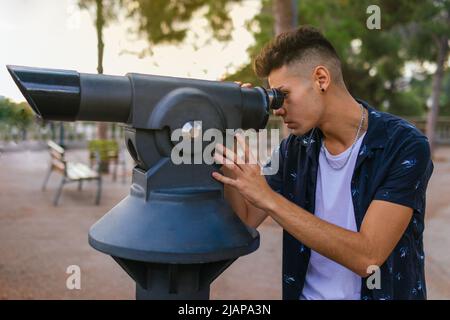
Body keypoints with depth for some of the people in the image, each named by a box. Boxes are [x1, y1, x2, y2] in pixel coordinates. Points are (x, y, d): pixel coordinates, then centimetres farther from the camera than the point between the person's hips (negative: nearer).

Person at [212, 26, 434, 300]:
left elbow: (368, 257, -22)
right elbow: (243, 222, -3)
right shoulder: (295, 148, -3)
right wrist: (228, 144, -11)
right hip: (304, 292, 3)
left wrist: (269, 198, -26)